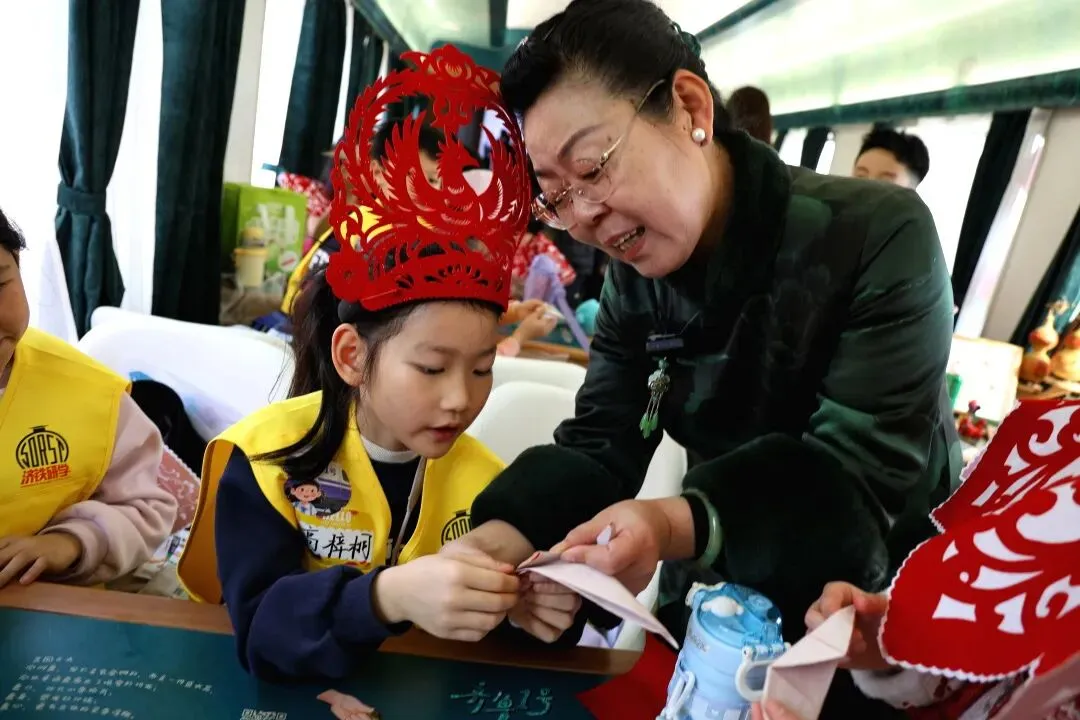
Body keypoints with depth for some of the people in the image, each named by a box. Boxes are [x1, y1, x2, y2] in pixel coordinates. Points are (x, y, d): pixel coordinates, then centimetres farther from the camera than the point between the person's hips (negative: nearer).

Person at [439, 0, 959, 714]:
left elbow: (866, 472, -28)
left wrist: (676, 525, -43)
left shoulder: (881, 234, -22)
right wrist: (499, 536, -29)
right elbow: (599, 445, -11)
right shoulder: (635, 275, -6)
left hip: (881, 615, -4)